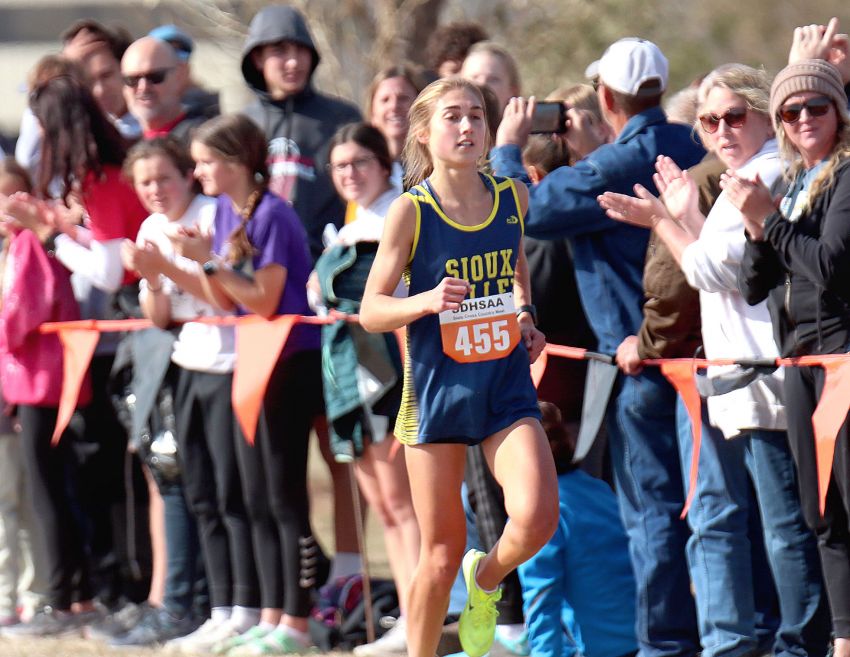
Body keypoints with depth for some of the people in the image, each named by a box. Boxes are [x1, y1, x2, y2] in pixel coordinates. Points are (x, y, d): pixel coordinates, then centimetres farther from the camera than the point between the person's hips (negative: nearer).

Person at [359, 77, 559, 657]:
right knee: (441, 554, 2)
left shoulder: (511, 197, 2)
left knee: (537, 519, -18)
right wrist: (426, 300, -24)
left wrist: (524, 315, 8)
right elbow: (371, 311, -6)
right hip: (437, 386, -2)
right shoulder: (411, 211, -8)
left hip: (507, 384, 2)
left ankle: (487, 579, 15)